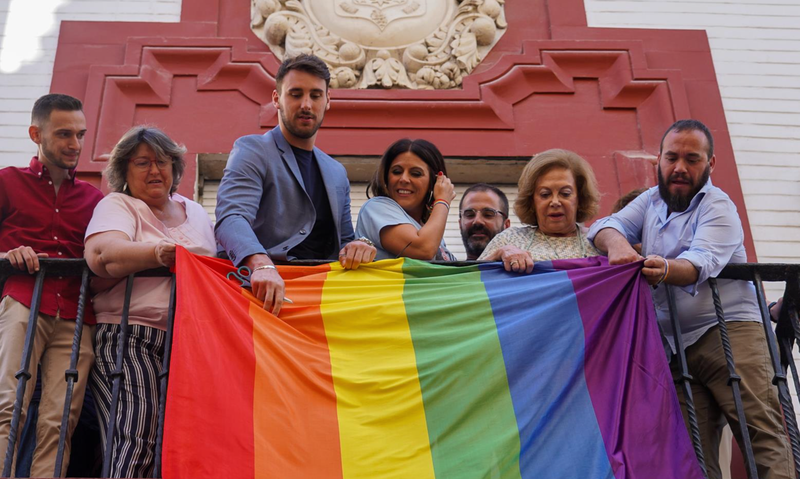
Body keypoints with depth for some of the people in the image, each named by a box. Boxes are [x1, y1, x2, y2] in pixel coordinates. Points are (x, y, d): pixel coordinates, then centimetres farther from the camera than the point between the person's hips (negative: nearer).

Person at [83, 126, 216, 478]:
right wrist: (160, 252, -27)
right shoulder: (117, 205, 8)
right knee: (139, 435, -21)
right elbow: (102, 254, -13)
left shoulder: (196, 212, 26)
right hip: (130, 339, -4)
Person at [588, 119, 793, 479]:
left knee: (763, 431, -16)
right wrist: (616, 243, -22)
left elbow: (700, 263, -21)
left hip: (729, 330, -5)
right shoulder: (652, 200, 17)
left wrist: (665, 270, -44)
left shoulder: (718, 207, -2)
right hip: (675, 346, 5)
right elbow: (605, 226, 3)